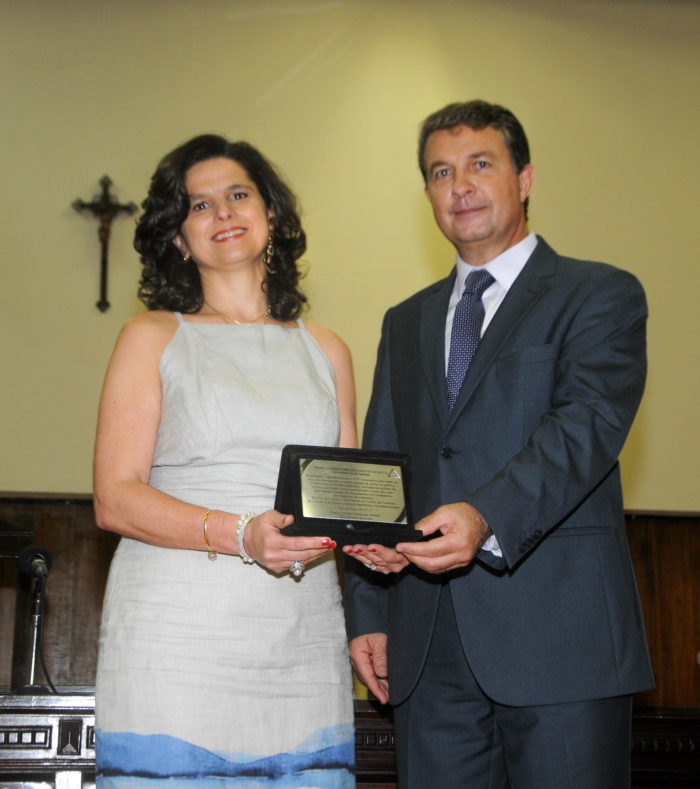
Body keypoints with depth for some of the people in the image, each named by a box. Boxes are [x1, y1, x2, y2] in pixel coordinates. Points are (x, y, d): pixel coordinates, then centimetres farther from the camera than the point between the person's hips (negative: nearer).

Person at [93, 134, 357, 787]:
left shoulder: (326, 351, 18)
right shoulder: (152, 338, 7)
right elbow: (115, 499, -2)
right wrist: (240, 534, -16)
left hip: (302, 651, 3)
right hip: (176, 647, -3)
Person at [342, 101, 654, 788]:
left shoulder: (601, 295, 4)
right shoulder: (406, 323, 21)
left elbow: (590, 421, -13)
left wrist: (488, 516, -29)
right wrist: (367, 615, 9)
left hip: (561, 635, -4)